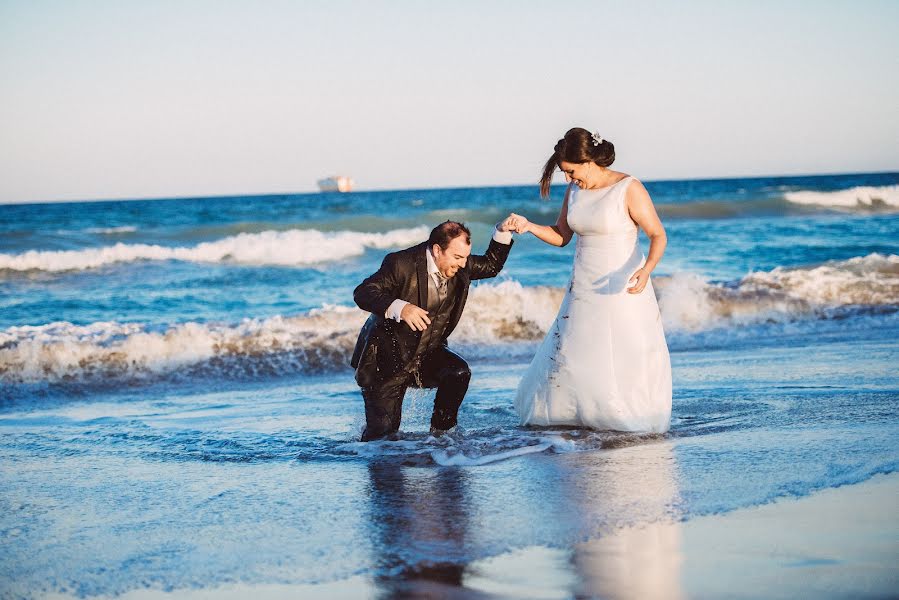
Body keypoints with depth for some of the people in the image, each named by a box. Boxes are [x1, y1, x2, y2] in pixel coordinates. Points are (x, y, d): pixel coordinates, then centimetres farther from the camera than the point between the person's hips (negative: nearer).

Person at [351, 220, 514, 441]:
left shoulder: (461, 267, -3)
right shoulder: (401, 263, -22)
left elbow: (492, 265, 15)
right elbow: (362, 293, -27)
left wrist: (503, 232, -3)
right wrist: (399, 308, -44)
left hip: (426, 355, 5)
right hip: (388, 359, -5)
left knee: (459, 372, -24)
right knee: (384, 431, -8)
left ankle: (440, 433, -3)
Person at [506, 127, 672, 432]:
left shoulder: (629, 189, -15)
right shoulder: (575, 190, 3)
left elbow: (658, 236, -14)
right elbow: (561, 236, 12)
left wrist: (646, 269, -31)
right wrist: (528, 226, -5)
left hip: (624, 288, -6)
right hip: (584, 289, 6)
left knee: (632, 359, -5)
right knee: (568, 357, 6)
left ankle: (635, 423, 11)